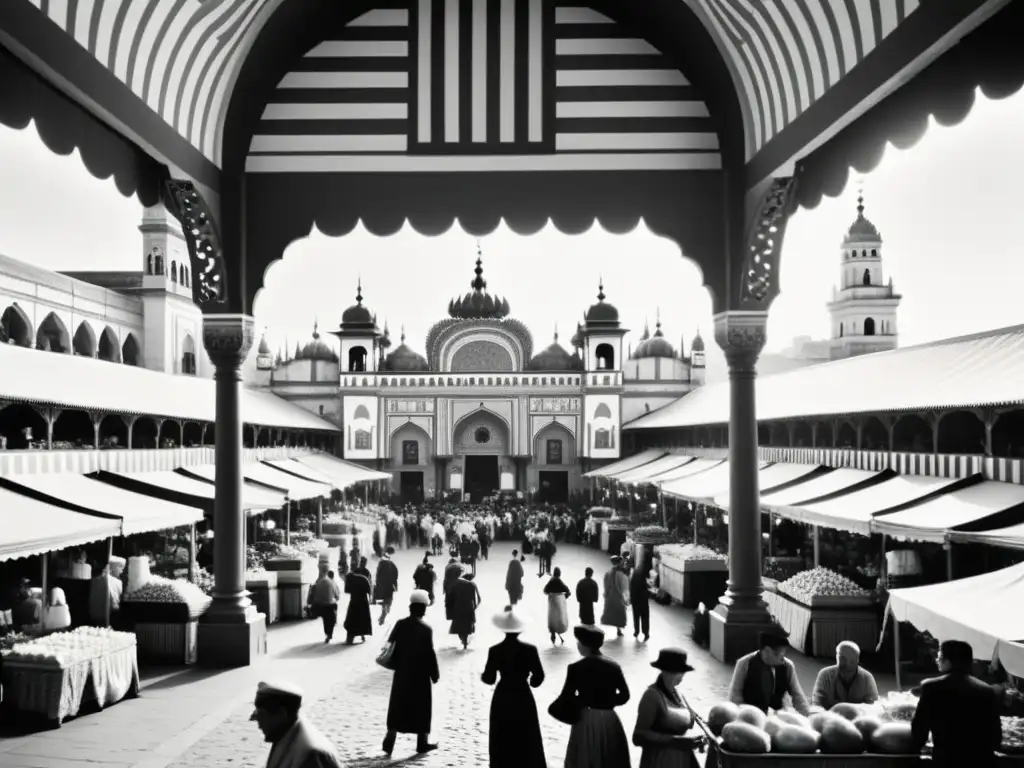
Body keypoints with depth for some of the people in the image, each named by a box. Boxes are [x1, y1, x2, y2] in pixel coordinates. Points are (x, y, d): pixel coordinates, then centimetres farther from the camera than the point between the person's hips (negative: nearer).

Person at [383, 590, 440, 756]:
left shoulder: (400, 624, -2)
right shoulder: (426, 628, -15)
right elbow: (430, 654, -14)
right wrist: (435, 674, -3)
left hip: (402, 673, 4)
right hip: (420, 674, -4)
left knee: (397, 708, 11)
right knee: (421, 708, 9)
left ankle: (389, 742, 8)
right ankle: (422, 743, 17)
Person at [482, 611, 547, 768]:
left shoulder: (495, 651, -10)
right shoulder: (530, 649, -12)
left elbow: (489, 679, -7)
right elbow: (539, 676, -9)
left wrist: (483, 676, 14)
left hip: (502, 699, 1)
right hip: (523, 698, -1)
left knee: (502, 742, 13)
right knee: (527, 741, 12)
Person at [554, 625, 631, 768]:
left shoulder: (576, 668, -12)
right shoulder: (613, 666, 0)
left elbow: (566, 698, -11)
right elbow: (625, 695, 3)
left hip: (586, 720, -3)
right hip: (609, 720, 3)